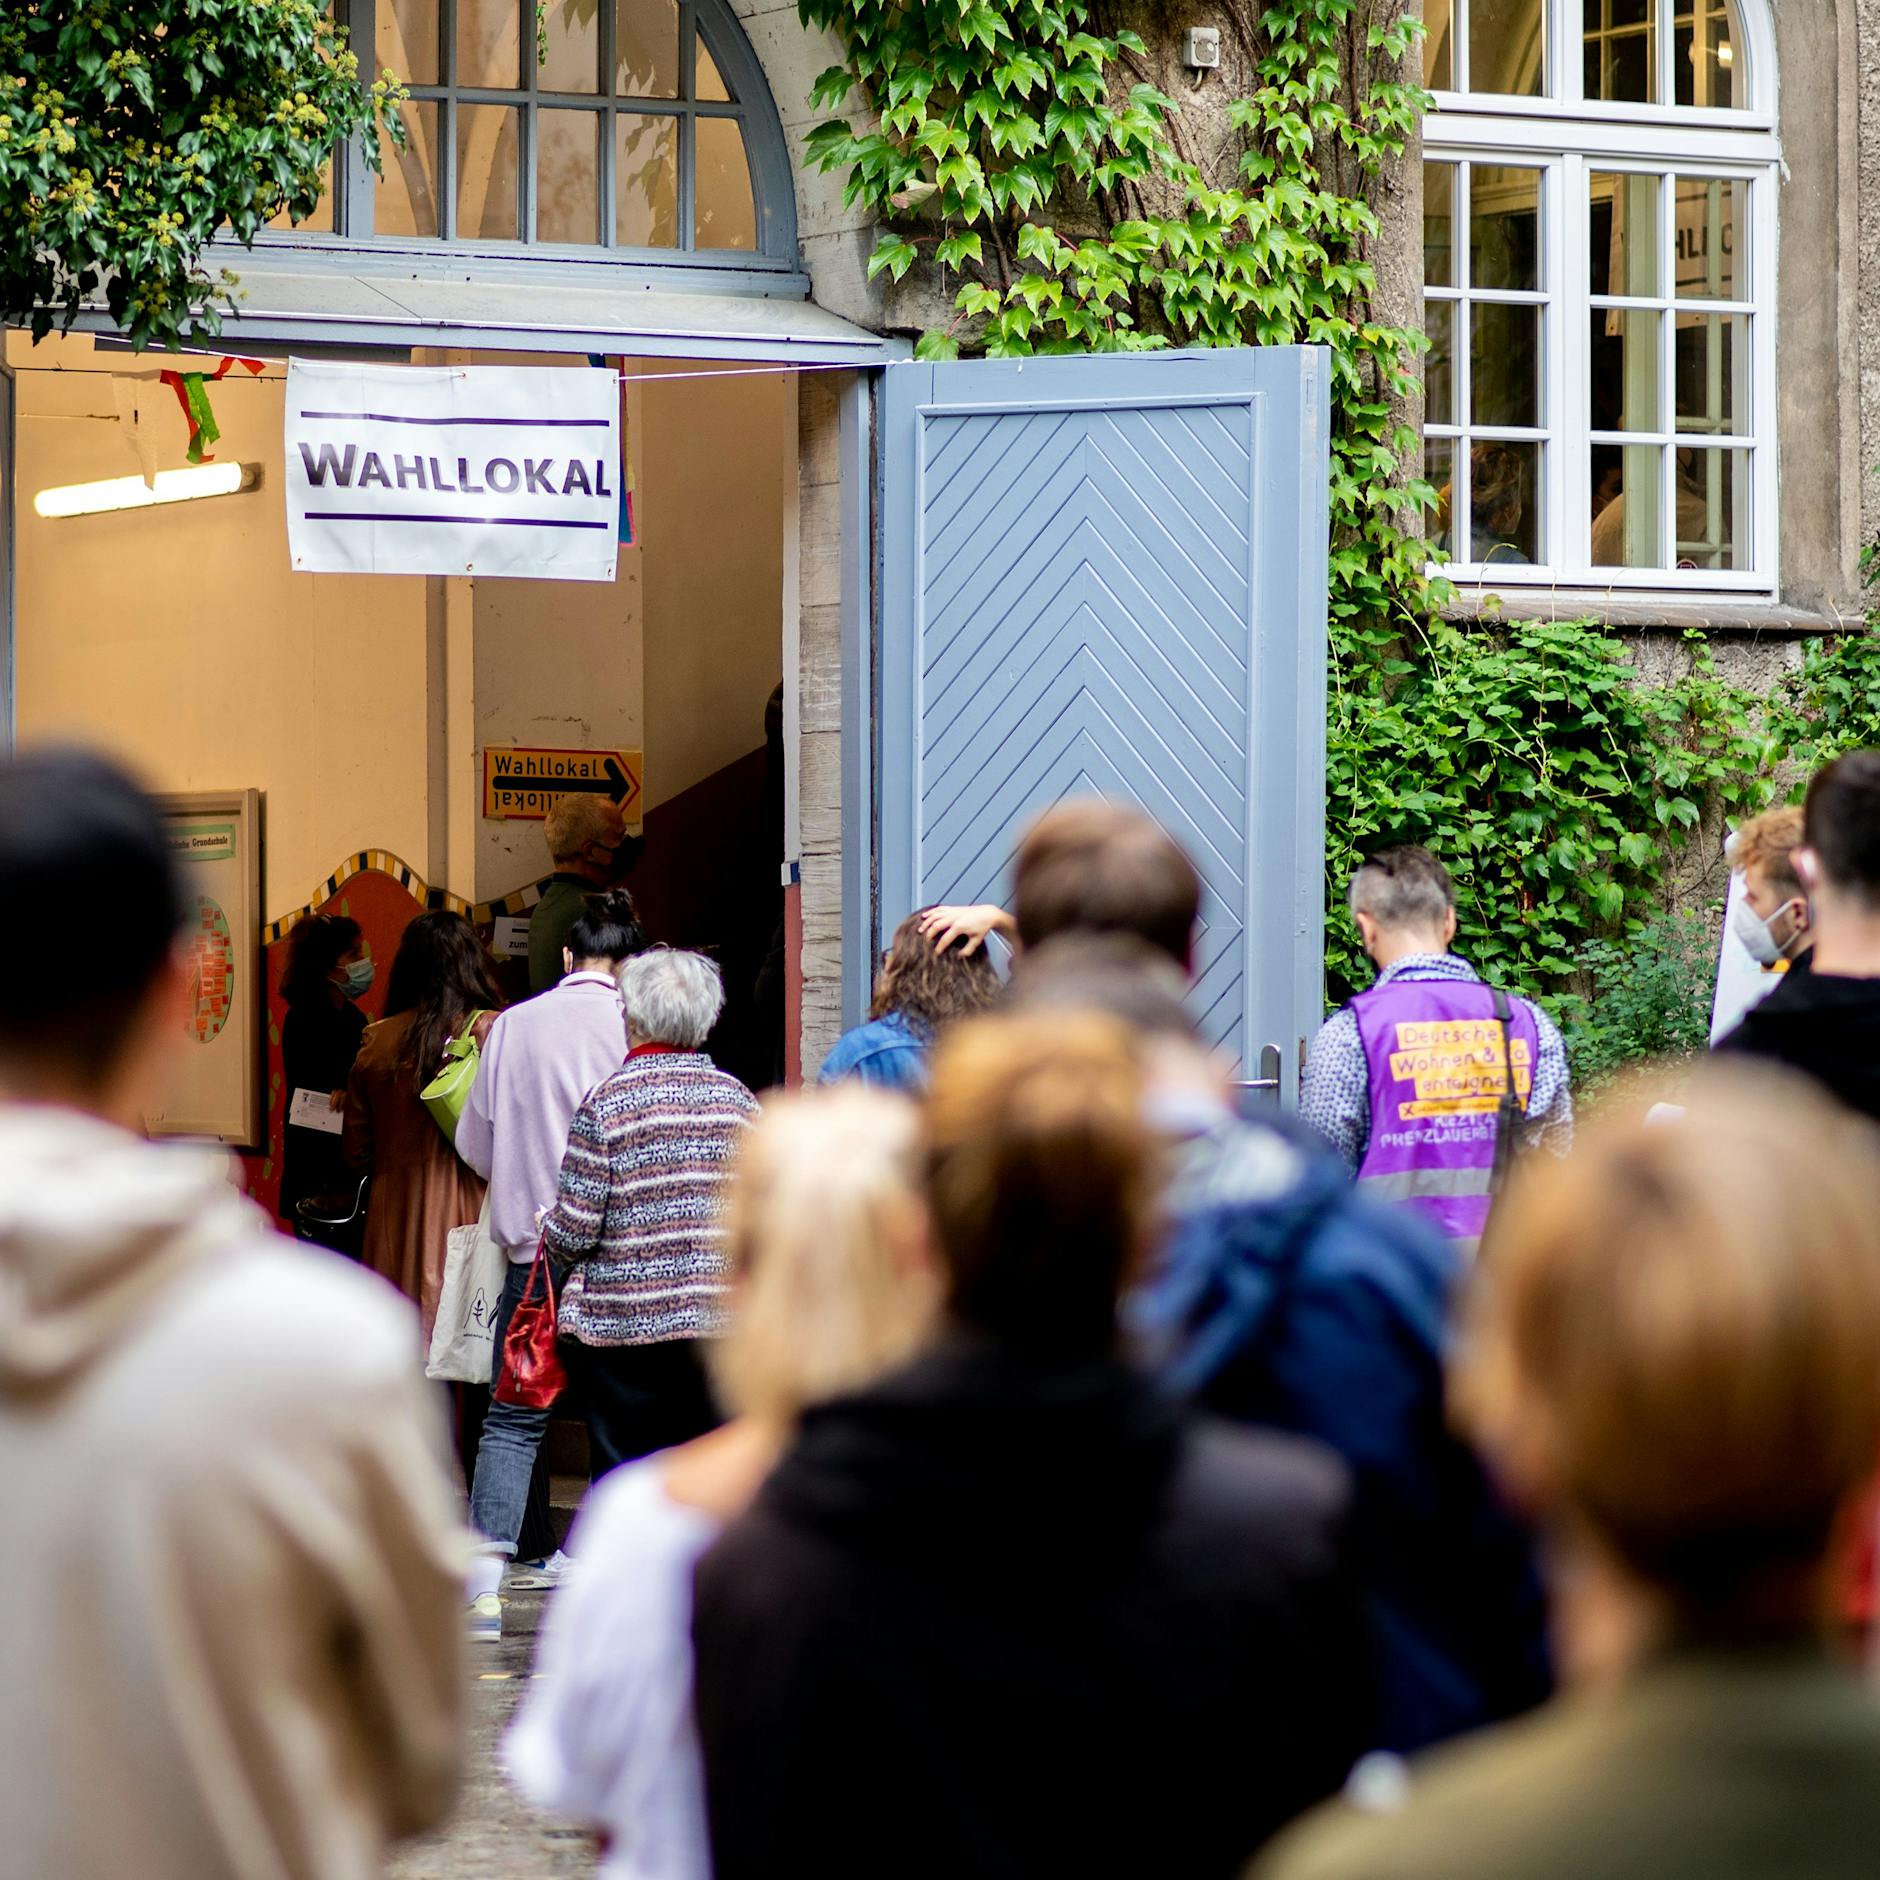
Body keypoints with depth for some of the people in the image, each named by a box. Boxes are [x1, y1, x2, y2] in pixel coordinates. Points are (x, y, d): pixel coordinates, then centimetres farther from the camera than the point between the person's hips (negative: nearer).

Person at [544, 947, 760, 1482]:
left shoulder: (605, 1104, -8)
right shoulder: (738, 1099, 4)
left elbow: (573, 1230, -9)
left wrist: (548, 1244, 13)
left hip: (623, 1322, -3)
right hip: (720, 1318, 3)